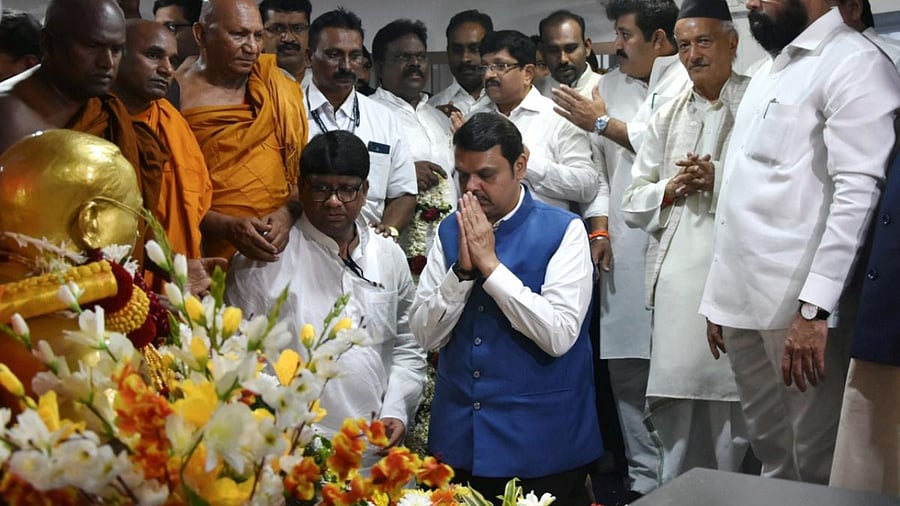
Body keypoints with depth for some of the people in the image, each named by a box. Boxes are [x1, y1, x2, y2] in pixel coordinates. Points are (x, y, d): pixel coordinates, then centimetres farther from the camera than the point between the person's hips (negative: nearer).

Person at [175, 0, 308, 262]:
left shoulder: (278, 89, 7)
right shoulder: (174, 96, -5)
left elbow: (303, 164, 7)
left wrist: (288, 212, -11)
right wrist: (226, 226, -18)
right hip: (211, 255, -3)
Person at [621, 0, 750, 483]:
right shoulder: (668, 114, 19)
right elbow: (633, 200, 17)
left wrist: (720, 180, -14)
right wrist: (670, 189, -3)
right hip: (676, 277, 4)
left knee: (733, 403, -3)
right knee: (675, 408, 6)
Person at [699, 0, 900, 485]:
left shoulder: (854, 62, -5)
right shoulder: (766, 74, 22)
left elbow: (860, 189, -17)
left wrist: (814, 307, -24)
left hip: (800, 305, -8)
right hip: (742, 300, 8)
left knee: (817, 463, 1)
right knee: (772, 457, 14)